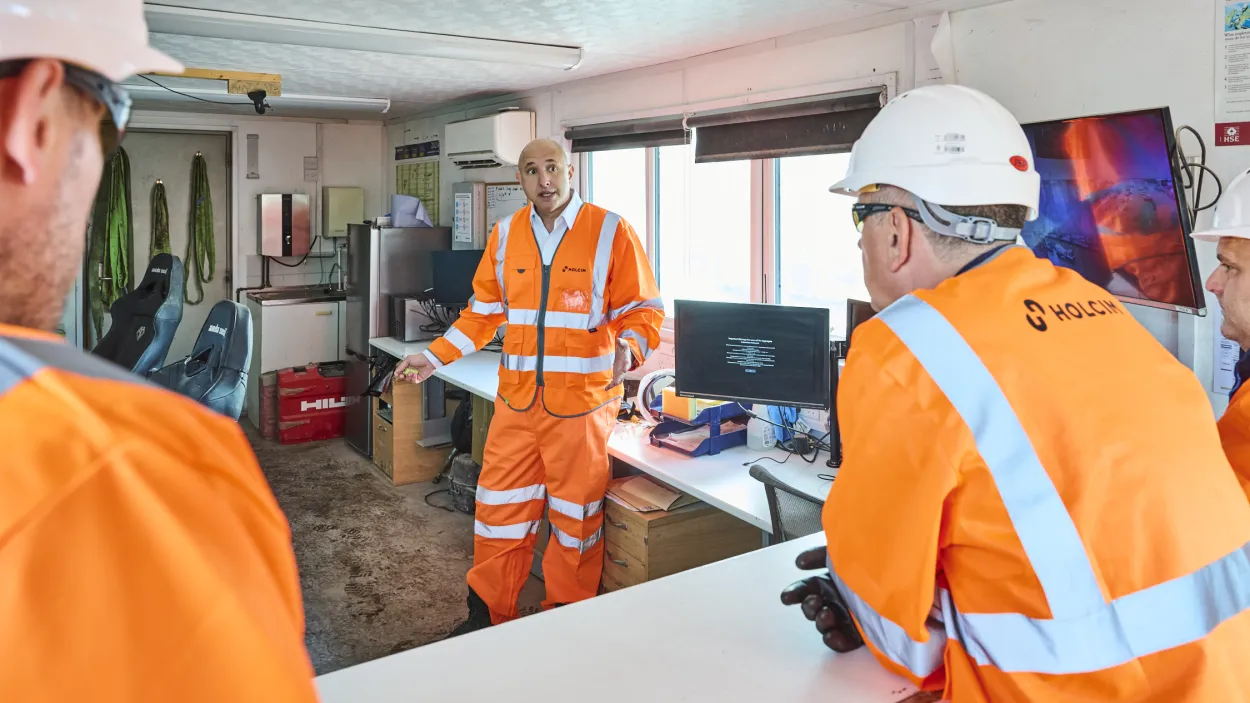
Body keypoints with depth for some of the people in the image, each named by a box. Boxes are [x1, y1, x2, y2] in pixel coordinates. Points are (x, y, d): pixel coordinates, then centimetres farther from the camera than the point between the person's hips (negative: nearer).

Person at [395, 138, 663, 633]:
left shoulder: (611, 232, -6)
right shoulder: (505, 236, 8)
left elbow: (642, 309, -3)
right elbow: (483, 314, 15)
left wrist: (629, 346, -24)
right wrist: (434, 358, 8)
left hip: (582, 402, -3)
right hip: (516, 400, 4)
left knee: (575, 517, 8)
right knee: (499, 509, 11)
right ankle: (488, 615, 29)